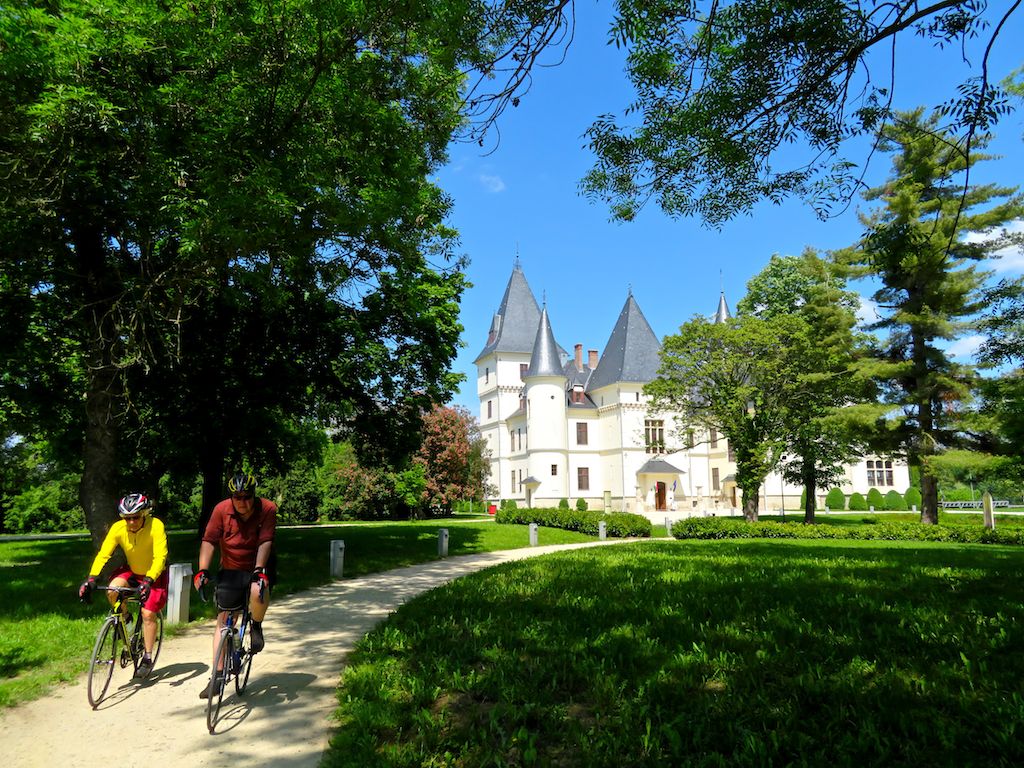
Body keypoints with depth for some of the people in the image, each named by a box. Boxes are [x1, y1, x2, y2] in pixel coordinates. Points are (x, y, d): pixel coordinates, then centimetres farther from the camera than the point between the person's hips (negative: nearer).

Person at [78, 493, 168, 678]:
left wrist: (148, 581, -47)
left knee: (148, 613, -12)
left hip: (154, 575, -4)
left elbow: (160, 557, -35)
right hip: (132, 571, 4)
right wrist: (91, 579, -36)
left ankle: (147, 658, 5)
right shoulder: (118, 528, -19)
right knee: (112, 590, -25)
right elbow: (103, 554, -22)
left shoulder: (156, 526, -29)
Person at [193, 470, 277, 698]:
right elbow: (209, 541, -13)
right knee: (223, 621, -1)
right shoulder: (222, 510, -12)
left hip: (259, 568, -2)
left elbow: (265, 542, -22)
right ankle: (218, 675, 8)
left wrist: (259, 570, -32)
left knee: (258, 591, -35)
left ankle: (256, 627, -3)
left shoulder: (268, 509, -16)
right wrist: (203, 571, -23)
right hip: (231, 571, 2)